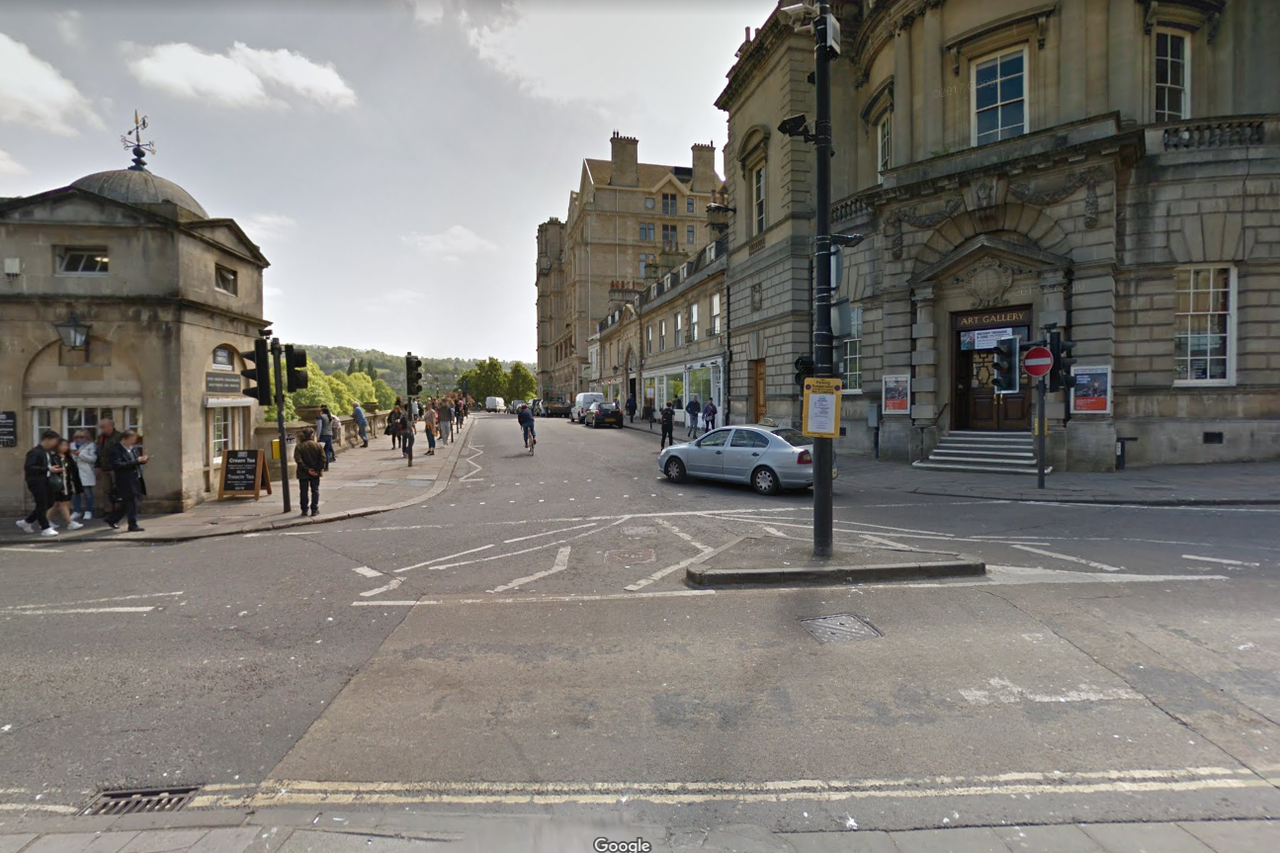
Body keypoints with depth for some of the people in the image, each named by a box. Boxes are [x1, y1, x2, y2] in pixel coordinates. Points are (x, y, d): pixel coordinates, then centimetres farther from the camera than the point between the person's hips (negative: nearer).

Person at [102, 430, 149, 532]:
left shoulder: (131, 448, 12)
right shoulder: (116, 450, -13)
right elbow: (117, 465, -25)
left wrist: (142, 460, -1)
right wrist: (136, 461, -27)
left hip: (136, 480, 8)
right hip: (126, 482, -8)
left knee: (125, 504, 17)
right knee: (132, 504, -4)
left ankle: (111, 519, 35)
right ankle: (133, 525, 4)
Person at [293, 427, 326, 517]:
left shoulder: (299, 446, -7)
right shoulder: (318, 445, -6)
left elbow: (298, 460, -17)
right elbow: (323, 458, -11)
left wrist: (307, 469, -14)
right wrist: (320, 469, -6)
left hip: (303, 473, 0)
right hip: (315, 473, 0)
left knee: (304, 492, 10)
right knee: (315, 491, 8)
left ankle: (304, 510, 15)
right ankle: (314, 510, 6)